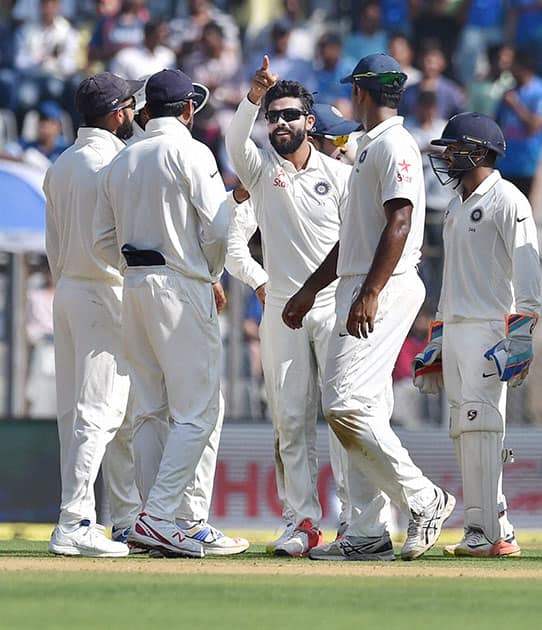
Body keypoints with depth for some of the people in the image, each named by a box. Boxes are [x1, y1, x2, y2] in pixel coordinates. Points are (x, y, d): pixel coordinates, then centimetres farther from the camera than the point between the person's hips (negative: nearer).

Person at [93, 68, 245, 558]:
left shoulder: (122, 161, 14)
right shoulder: (190, 153, -6)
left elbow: (104, 241, 14)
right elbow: (217, 227, -12)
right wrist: (211, 274, 4)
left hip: (135, 288, 7)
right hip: (183, 288, -7)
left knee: (151, 410, 10)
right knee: (197, 409, -7)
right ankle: (157, 517, -18)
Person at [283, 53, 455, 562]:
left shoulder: (394, 145, -9)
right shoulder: (369, 149, 23)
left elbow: (399, 223, -20)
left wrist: (369, 294, -27)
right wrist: (311, 289, 31)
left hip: (384, 290, -10)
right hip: (357, 293, 10)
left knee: (346, 405, -18)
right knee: (363, 412, 7)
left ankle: (423, 500, -10)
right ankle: (368, 533, 6)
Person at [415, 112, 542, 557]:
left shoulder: (506, 200, -6)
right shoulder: (457, 208, 22)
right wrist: (435, 344, 23)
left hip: (489, 327, -9)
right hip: (454, 331, 9)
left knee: (480, 424, -16)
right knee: (465, 433, 6)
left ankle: (488, 533, -18)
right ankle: (494, 532, 7)